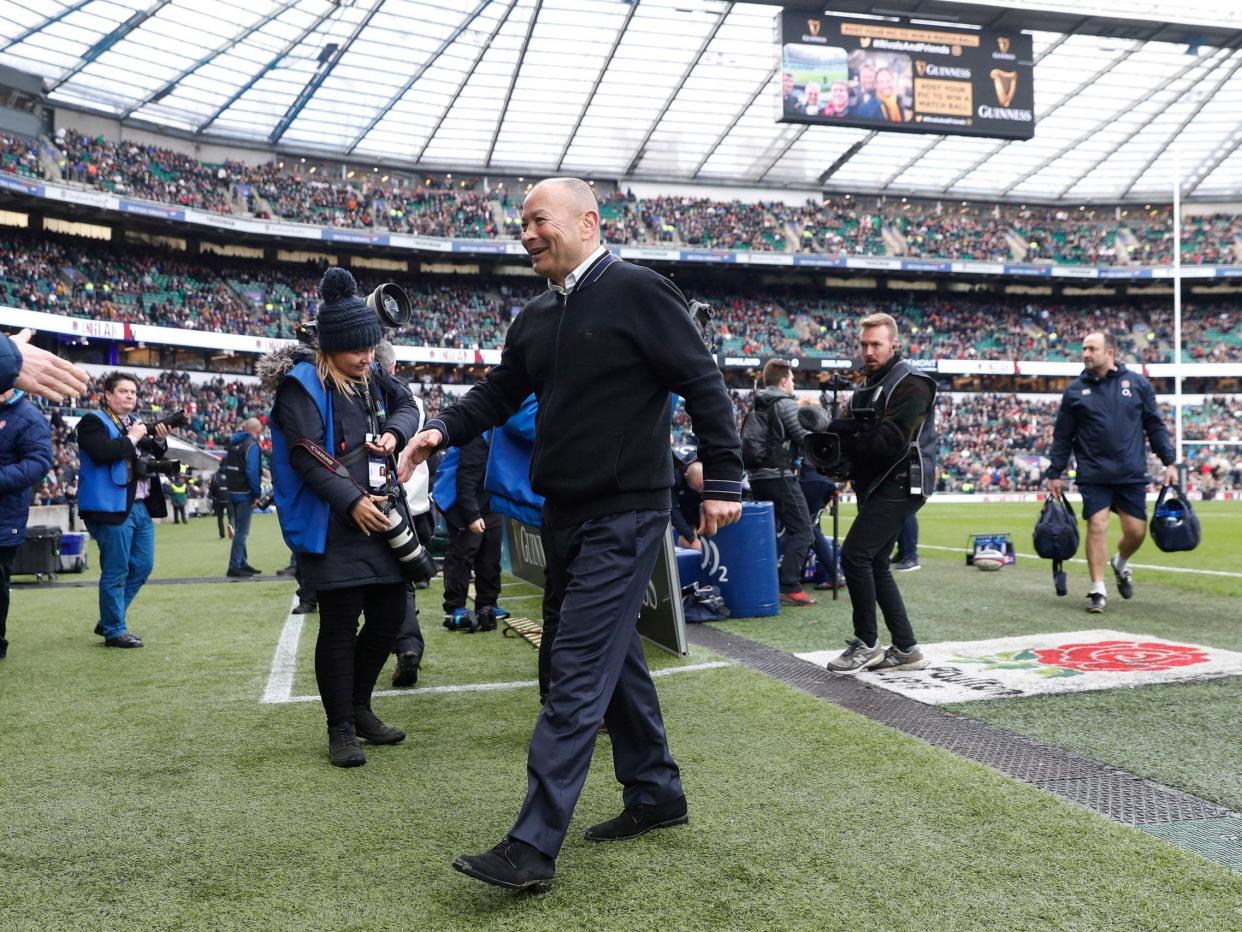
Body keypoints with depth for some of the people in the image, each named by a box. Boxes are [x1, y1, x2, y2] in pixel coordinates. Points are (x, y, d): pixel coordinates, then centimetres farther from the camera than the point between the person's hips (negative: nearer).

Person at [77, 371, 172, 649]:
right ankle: (114, 630, 7)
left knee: (142, 566, 11)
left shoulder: (136, 422, 19)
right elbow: (102, 453, -22)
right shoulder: (93, 421, -5)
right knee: (115, 572, -3)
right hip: (114, 507, -8)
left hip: (141, 506, 8)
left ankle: (109, 620, 24)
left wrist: (159, 441, 2)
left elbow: (154, 456, 21)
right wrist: (131, 438, -13)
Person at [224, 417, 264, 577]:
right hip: (245, 494, -8)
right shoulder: (252, 445, -13)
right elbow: (252, 472, -20)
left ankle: (242, 563, 23)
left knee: (240, 529, 16)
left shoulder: (233, 443, 14)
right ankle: (235, 567, -4)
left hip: (233, 492, 9)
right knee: (242, 531, -5)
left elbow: (227, 467, 16)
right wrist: (257, 494, -15)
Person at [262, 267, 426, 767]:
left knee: (390, 613, 11)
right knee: (339, 625, -1)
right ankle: (340, 728, 13)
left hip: (380, 515, 7)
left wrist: (395, 432, 0)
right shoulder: (301, 384, -9)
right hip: (333, 525, -7)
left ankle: (359, 708, 30)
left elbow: (407, 405, 23)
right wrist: (352, 501, -22)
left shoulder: (373, 376, 12)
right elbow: (306, 454, -16)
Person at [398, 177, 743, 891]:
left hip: (624, 516, -8)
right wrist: (446, 430, 0)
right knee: (616, 657, 16)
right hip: (566, 513, 8)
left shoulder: (639, 291, -10)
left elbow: (704, 385, -11)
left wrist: (723, 481, -14)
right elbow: (500, 392, 18)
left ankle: (534, 846, -3)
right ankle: (657, 794, 32)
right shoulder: (536, 318, 12)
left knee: (578, 676, -8)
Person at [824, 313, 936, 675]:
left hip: (900, 485, -10)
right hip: (877, 486, 10)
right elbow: (860, 437, 14)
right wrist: (835, 435, -8)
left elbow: (891, 441, -22)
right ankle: (905, 649, 17)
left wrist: (843, 439, -16)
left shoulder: (910, 384, -11)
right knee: (875, 565, 10)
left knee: (854, 555, -15)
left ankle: (866, 644, -2)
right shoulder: (869, 386, 18)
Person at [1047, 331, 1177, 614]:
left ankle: (1120, 564, 36)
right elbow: (1062, 436, 6)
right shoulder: (1076, 391, 3)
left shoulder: (1137, 383, 4)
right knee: (1097, 526, -6)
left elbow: (1155, 426, 8)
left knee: (1136, 531, 3)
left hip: (1132, 474, 1)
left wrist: (1169, 462, 3)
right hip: (1093, 476, -1)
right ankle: (1098, 590, 5)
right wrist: (1055, 474, 4)